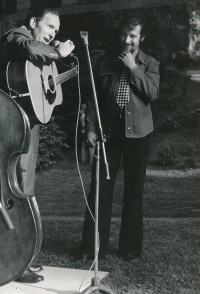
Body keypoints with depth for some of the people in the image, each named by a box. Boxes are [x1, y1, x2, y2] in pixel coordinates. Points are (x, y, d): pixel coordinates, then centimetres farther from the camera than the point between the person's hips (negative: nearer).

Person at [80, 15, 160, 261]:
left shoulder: (150, 64, 7)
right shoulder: (105, 61, 9)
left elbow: (152, 94, -8)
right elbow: (93, 96, 7)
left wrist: (133, 68, -11)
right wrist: (90, 128, -1)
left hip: (137, 132, 0)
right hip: (109, 130, 1)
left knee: (134, 190, 5)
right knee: (100, 188, -1)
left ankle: (130, 247, 15)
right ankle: (92, 246, 6)